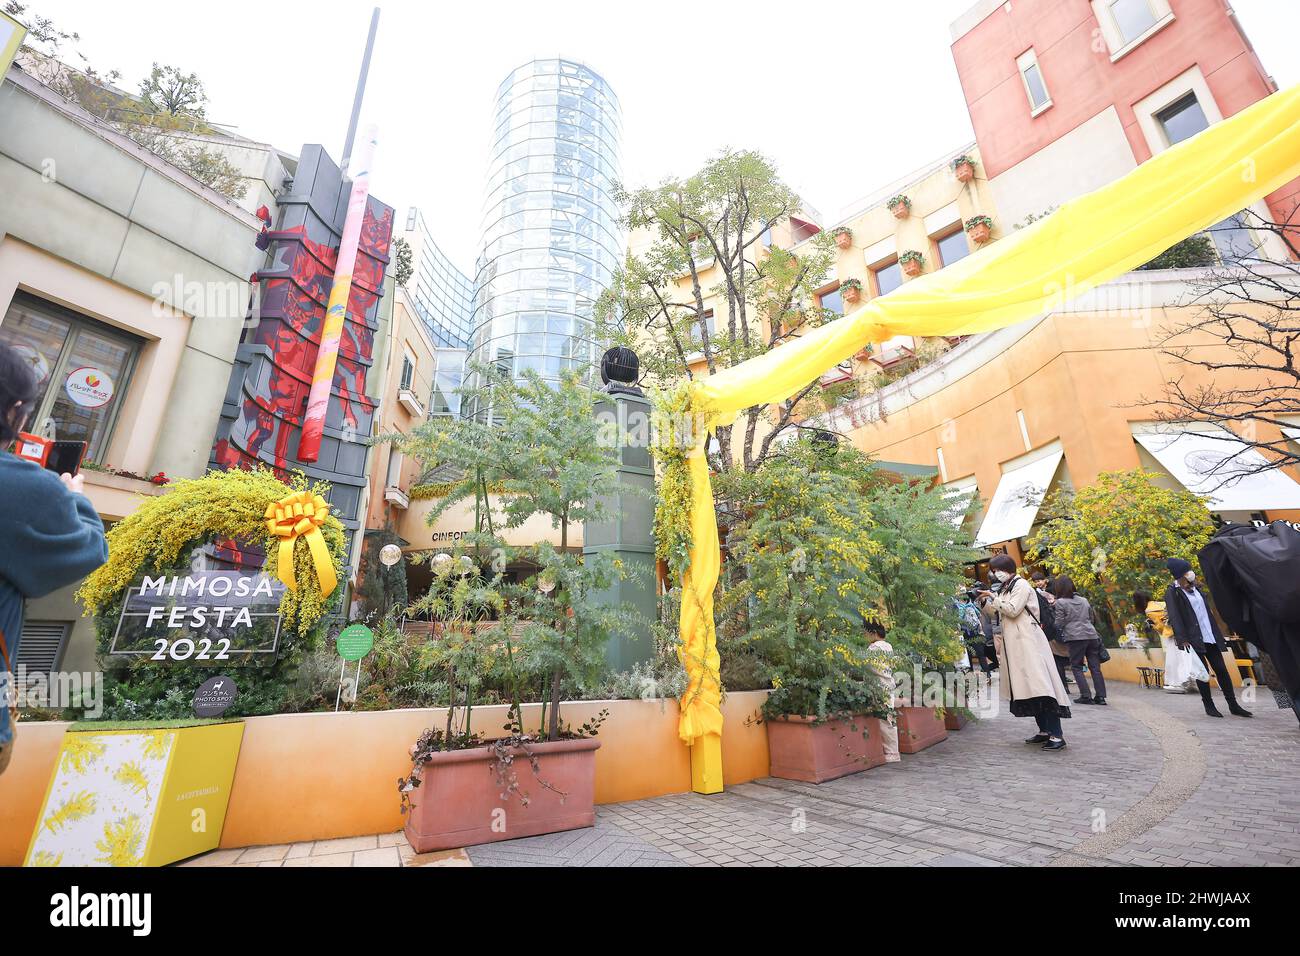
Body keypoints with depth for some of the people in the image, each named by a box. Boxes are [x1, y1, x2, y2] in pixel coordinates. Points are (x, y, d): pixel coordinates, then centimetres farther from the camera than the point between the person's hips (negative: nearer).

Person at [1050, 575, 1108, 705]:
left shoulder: (1060, 603, -4)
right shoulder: (1084, 600, 14)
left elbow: (1059, 624, -4)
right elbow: (1091, 618, 23)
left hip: (1075, 637, -6)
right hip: (1091, 635, 6)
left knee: (1077, 667, 3)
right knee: (1095, 667, 7)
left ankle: (1086, 696, -1)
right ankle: (1100, 696, 9)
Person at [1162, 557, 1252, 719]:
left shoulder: (1196, 588, 12)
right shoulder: (1172, 593, -10)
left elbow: (1207, 612, 19)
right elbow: (1174, 618, -16)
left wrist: (1218, 634, 15)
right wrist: (1182, 639, -22)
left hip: (1210, 638, 6)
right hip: (1193, 640, -6)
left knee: (1222, 670, 7)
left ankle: (1233, 705, 16)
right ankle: (1209, 706, 10)